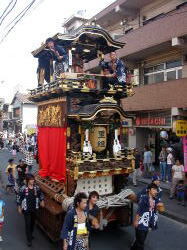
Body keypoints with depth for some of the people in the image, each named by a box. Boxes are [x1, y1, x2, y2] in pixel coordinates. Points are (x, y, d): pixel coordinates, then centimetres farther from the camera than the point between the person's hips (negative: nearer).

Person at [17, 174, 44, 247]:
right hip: (26, 209, -4)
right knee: (28, 224, -1)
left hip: (34, 209, 4)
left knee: (32, 223, 18)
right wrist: (19, 208, -3)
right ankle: (29, 240, 10)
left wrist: (42, 201, -2)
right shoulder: (23, 189, -17)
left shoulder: (36, 188, -7)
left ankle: (30, 235, 42)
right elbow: (19, 198, -7)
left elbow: (40, 194, 10)